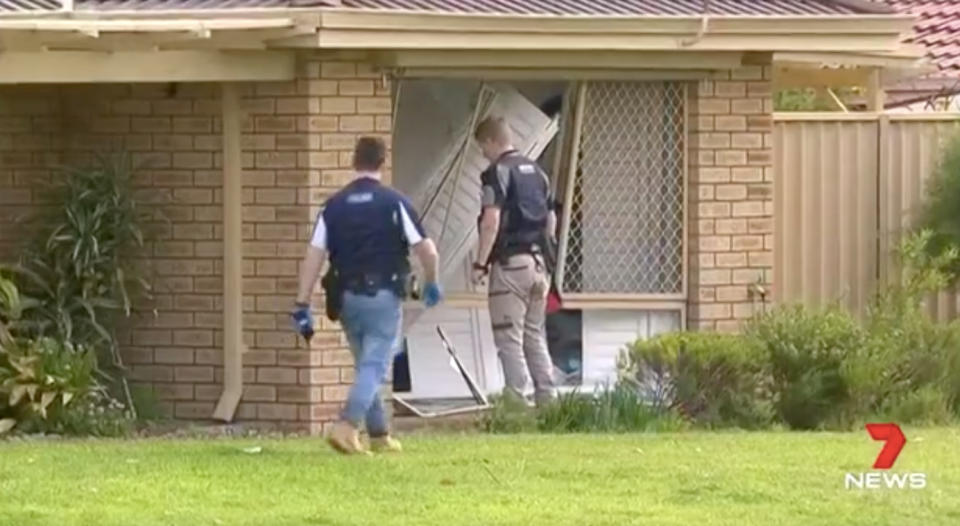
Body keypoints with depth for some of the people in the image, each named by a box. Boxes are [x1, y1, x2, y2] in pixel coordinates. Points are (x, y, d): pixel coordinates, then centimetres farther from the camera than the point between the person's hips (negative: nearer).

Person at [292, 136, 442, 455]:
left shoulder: (334, 205, 5)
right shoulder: (393, 202, -4)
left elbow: (314, 256, -1)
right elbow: (427, 250, -6)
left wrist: (302, 305, 0)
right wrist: (431, 284, 13)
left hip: (347, 297, 4)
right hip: (383, 295, -4)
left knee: (366, 366, 18)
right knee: (374, 367, -5)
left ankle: (379, 435, 23)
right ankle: (347, 426, -24)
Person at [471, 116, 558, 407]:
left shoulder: (498, 173, -9)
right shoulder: (536, 171, 15)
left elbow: (491, 221, -19)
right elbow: (551, 220, 18)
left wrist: (480, 263, -16)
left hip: (510, 263, -8)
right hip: (539, 261, 8)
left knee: (510, 338, -4)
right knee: (536, 335, 14)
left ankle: (516, 401, -7)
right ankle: (548, 397, 11)